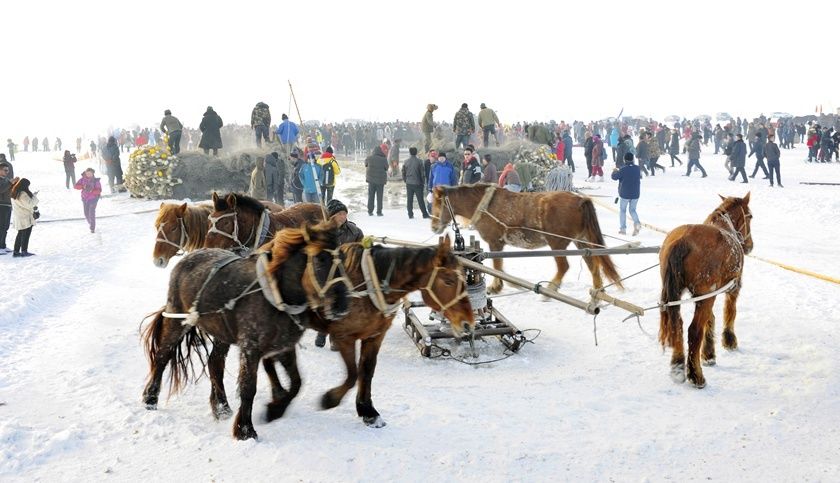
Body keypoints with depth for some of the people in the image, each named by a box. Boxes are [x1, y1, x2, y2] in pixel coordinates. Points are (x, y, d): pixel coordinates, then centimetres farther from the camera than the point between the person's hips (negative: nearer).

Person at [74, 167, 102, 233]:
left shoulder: (95, 181, -12)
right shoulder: (82, 179, -3)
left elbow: (99, 190, -16)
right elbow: (75, 186, -7)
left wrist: (91, 191, -32)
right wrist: (83, 186, -25)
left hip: (93, 199, -4)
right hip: (85, 199, 4)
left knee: (92, 213, -14)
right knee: (86, 214, 12)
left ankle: (93, 228, -6)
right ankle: (91, 224, 39)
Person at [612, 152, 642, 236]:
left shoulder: (623, 169, -16)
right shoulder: (637, 168, -1)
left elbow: (614, 177, -9)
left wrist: (615, 171, 14)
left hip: (625, 194, -4)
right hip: (635, 194, 4)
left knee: (622, 210, 13)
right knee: (632, 210, 16)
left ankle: (623, 229, 13)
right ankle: (637, 223, -11)